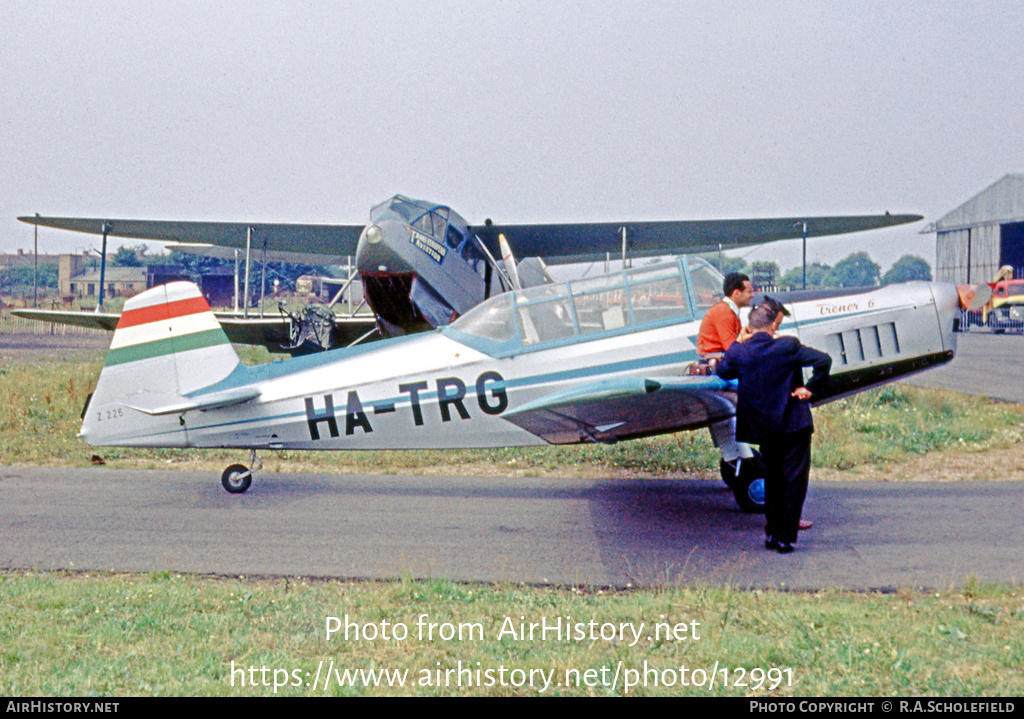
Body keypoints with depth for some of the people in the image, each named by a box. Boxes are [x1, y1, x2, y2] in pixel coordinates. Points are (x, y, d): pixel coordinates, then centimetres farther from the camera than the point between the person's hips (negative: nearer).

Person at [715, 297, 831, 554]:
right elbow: (823, 360, -18)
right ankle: (785, 537, 3)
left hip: (761, 426, 4)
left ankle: (772, 533, 21)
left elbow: (722, 371, 12)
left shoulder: (738, 352, -7)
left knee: (772, 479, 19)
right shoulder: (788, 346, -13)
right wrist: (810, 389, -7)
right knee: (794, 480, 5)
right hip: (793, 424, -4)